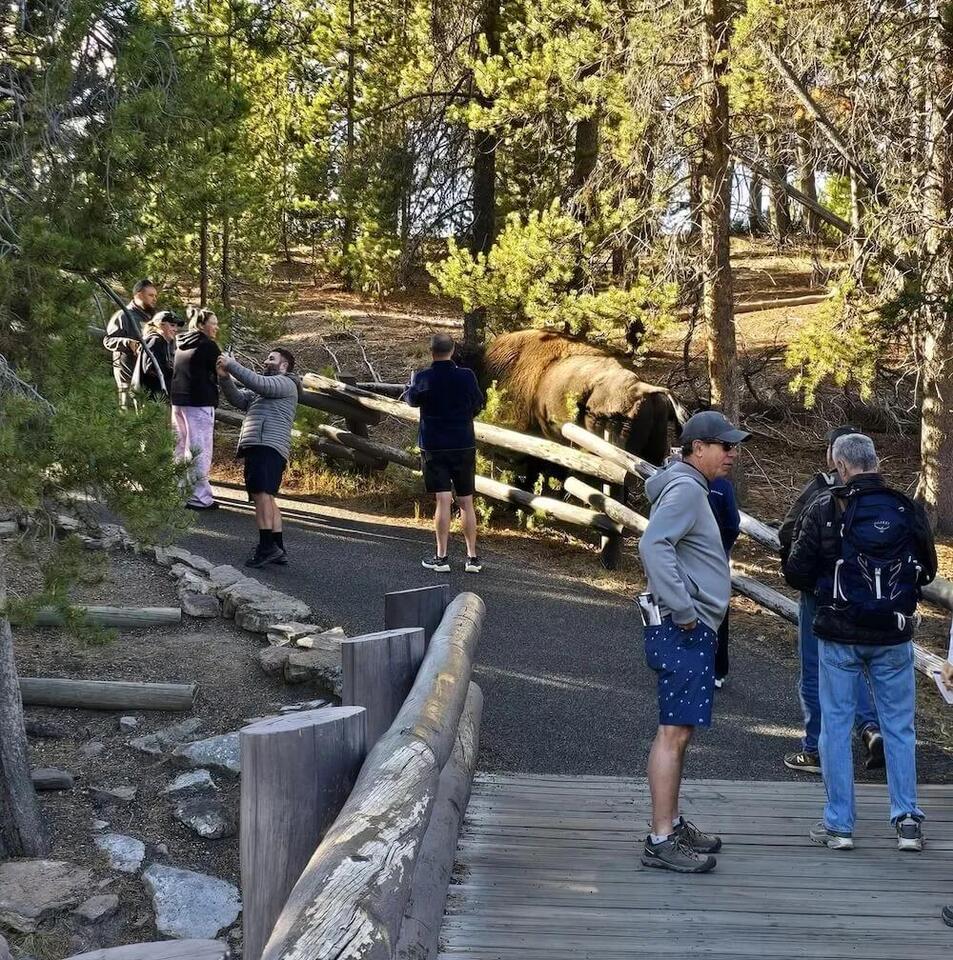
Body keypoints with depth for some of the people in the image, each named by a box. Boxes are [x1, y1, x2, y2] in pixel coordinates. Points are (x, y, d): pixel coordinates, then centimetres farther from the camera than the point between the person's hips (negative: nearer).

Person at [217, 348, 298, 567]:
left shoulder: (285, 383, 6)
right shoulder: (261, 391, 33)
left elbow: (259, 383, -12)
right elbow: (238, 399, 18)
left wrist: (232, 365, -9)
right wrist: (224, 377, 2)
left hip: (269, 446, -10)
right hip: (257, 447, 10)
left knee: (261, 493, -22)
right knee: (266, 498, 7)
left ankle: (267, 546, -29)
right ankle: (278, 550, 7)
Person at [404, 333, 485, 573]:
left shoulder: (423, 378, -10)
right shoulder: (466, 376, -7)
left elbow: (411, 399, 10)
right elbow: (478, 405, 8)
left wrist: (411, 382, 31)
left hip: (434, 447, -2)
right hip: (464, 446, 2)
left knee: (443, 500, -3)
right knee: (466, 502, 8)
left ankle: (442, 557, -5)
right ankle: (472, 557, 11)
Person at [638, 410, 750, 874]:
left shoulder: (692, 489, 18)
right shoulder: (684, 490, -14)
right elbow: (652, 545, -28)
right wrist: (683, 610, -25)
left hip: (692, 630, 11)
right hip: (685, 631, -11)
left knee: (677, 731, 17)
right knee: (675, 732, -10)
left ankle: (671, 824, 27)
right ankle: (661, 841, -9)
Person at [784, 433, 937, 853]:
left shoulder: (824, 510, -10)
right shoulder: (908, 510, -2)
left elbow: (796, 573, -7)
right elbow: (927, 571, 9)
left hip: (839, 635, -2)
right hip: (893, 638, 2)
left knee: (836, 724, 8)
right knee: (899, 725, 13)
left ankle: (839, 824, 11)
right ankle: (907, 821, 13)